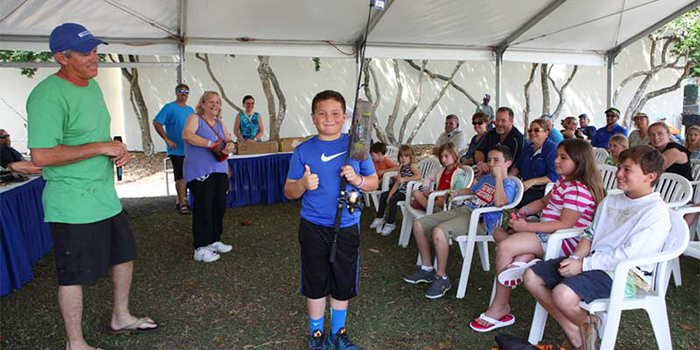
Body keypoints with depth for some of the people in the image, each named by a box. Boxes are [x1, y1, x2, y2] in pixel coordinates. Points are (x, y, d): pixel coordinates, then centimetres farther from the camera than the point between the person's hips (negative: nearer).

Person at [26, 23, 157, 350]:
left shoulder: (92, 85, 10)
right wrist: (101, 147, -21)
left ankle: (120, 318, 42)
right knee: (75, 276, 5)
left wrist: (119, 150, 2)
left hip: (105, 197, 9)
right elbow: (41, 155, -26)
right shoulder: (48, 95, -19)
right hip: (73, 205, -9)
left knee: (123, 255, 21)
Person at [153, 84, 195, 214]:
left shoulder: (190, 109, 15)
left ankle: (180, 201, 22)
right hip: (177, 149, -7)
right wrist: (167, 140, -16)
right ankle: (182, 203, 1)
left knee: (185, 175, 11)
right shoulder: (169, 107, -6)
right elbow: (156, 123, -12)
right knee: (180, 176, -6)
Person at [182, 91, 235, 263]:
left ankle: (214, 241, 24)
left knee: (219, 207, 8)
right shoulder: (195, 118, 0)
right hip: (200, 172, -7)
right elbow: (187, 135, -18)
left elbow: (229, 140, 16)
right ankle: (200, 249, -1)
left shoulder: (220, 123, 20)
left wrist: (230, 145, -9)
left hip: (219, 171, 7)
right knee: (203, 209, -8)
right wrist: (211, 144, -21)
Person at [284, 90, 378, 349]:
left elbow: (374, 182, 5)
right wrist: (303, 184, -22)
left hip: (347, 226, 1)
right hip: (313, 227, -1)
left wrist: (358, 180, -16)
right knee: (315, 283, 12)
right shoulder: (303, 150, -3)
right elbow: (289, 192, -1)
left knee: (343, 283, 14)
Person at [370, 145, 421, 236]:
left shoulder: (412, 166, -14)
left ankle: (390, 224, -13)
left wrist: (404, 179, -30)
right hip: (400, 190, 9)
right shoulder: (401, 168, 8)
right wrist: (390, 195, -1)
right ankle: (379, 218, 19)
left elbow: (419, 176, -34)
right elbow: (397, 183, 6)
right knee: (384, 195, 9)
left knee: (393, 199, -26)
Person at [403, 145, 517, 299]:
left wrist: (498, 175, -19)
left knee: (438, 232, -34)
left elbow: (499, 202, -26)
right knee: (419, 224, 1)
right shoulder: (487, 178, 22)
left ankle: (442, 278, -15)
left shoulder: (509, 185, -4)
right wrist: (455, 193, 25)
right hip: (463, 210, 9)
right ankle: (427, 269, 11)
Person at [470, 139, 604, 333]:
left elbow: (565, 224, -24)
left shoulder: (578, 190, -18)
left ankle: (499, 309, -13)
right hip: (547, 234, 11)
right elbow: (544, 202, 25)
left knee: (505, 247, -24)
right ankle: (523, 261, -22)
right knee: (499, 232, 6)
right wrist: (524, 211, 5)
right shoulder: (563, 182, 14)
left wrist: (527, 227, -24)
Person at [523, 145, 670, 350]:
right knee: (532, 276, -5)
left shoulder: (657, 212, -10)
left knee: (563, 294, -32)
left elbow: (628, 255, -19)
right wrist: (576, 258, -4)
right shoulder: (610, 200, 17)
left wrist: (583, 264, -19)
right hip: (593, 261, 8)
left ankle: (587, 325, 4)